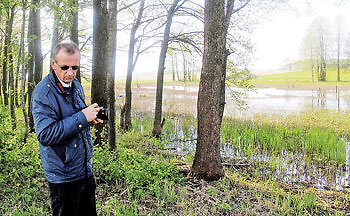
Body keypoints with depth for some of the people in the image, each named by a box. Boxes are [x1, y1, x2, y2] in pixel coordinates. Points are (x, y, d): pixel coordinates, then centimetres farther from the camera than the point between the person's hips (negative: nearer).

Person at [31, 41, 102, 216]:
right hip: (63, 176, -7)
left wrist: (90, 119, -2)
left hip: (86, 170, 7)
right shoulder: (42, 93, -19)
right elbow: (46, 135, -27)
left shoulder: (76, 86, 5)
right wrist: (82, 118, -28)